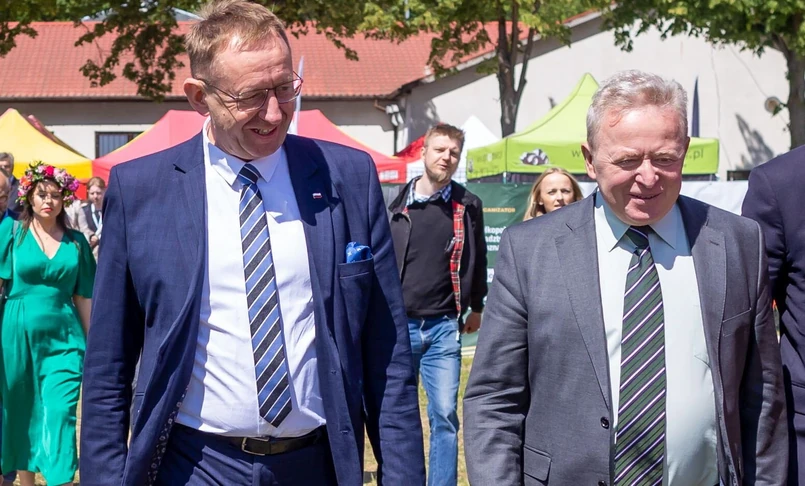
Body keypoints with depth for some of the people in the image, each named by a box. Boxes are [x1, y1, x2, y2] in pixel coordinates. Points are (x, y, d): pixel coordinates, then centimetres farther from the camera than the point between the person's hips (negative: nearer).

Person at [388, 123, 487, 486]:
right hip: (398, 324, 0)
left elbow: (476, 260, 14)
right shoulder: (396, 204, 2)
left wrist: (476, 309, 19)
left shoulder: (467, 206, 3)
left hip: (443, 329, 0)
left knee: (445, 415, 0)